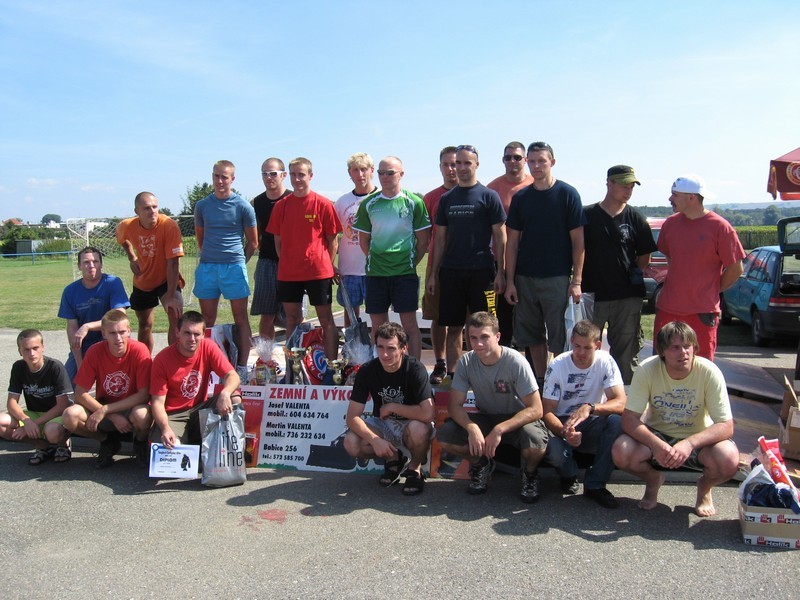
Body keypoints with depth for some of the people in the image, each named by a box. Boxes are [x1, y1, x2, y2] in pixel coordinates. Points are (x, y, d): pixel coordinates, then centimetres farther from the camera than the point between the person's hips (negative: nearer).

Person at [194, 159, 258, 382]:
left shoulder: (243, 206, 0)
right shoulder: (202, 205, 9)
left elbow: (253, 242, 6)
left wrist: (238, 262, 9)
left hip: (234, 267, -3)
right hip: (206, 267, 3)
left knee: (240, 318, 0)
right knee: (207, 319, 8)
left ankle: (242, 366, 4)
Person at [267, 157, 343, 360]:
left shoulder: (323, 204, -4)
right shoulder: (281, 205, 6)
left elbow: (333, 240, 1)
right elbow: (278, 240, 12)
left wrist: (326, 265, -2)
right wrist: (286, 263, 5)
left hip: (318, 272, -3)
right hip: (288, 273, 4)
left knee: (326, 318, 3)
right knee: (292, 319, 10)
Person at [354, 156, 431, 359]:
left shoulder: (413, 202, -1)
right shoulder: (369, 203, 6)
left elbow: (423, 239, 3)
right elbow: (363, 239, 13)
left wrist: (412, 262, -1)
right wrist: (374, 260, 4)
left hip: (405, 273, -3)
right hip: (375, 272, 3)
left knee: (409, 323, -1)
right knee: (378, 324, 8)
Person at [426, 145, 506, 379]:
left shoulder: (489, 196, 0)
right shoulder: (446, 199, 12)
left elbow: (500, 236, -2)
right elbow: (440, 238, 13)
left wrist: (500, 272, -8)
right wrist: (433, 273, 8)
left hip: (481, 271, -3)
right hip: (451, 272, 4)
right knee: (453, 327, 7)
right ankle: (452, 375, 17)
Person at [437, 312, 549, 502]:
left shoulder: (516, 362, -24)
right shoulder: (466, 362, -14)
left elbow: (535, 409, -24)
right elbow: (455, 405, -11)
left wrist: (499, 430, -34)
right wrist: (471, 427, -32)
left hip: (517, 419, -3)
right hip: (485, 418, 3)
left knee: (535, 444, -36)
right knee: (445, 436, -22)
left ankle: (530, 473, 3)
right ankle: (481, 464, 10)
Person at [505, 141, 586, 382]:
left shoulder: (568, 194, -2)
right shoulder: (520, 198, 8)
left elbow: (578, 240, -4)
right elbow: (512, 242, 8)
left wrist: (577, 280, -11)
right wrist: (510, 281, 2)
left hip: (557, 278, -4)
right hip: (525, 278, 4)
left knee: (559, 339, -1)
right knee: (533, 336, 11)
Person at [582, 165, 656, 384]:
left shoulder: (635, 218, 7)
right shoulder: (587, 215, 2)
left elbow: (644, 257, 12)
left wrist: (635, 275, 0)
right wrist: (579, 283, -2)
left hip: (628, 295, 1)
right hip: (592, 293, -1)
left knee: (627, 351, 6)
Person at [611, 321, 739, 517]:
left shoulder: (709, 372, -21)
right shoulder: (646, 370, -21)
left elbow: (726, 426, -22)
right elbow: (629, 419, -20)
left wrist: (689, 443, -39)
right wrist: (656, 444, -39)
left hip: (697, 439, 0)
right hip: (657, 435, 0)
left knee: (729, 460, -31)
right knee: (621, 452, -29)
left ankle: (704, 487, 8)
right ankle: (653, 481, 9)